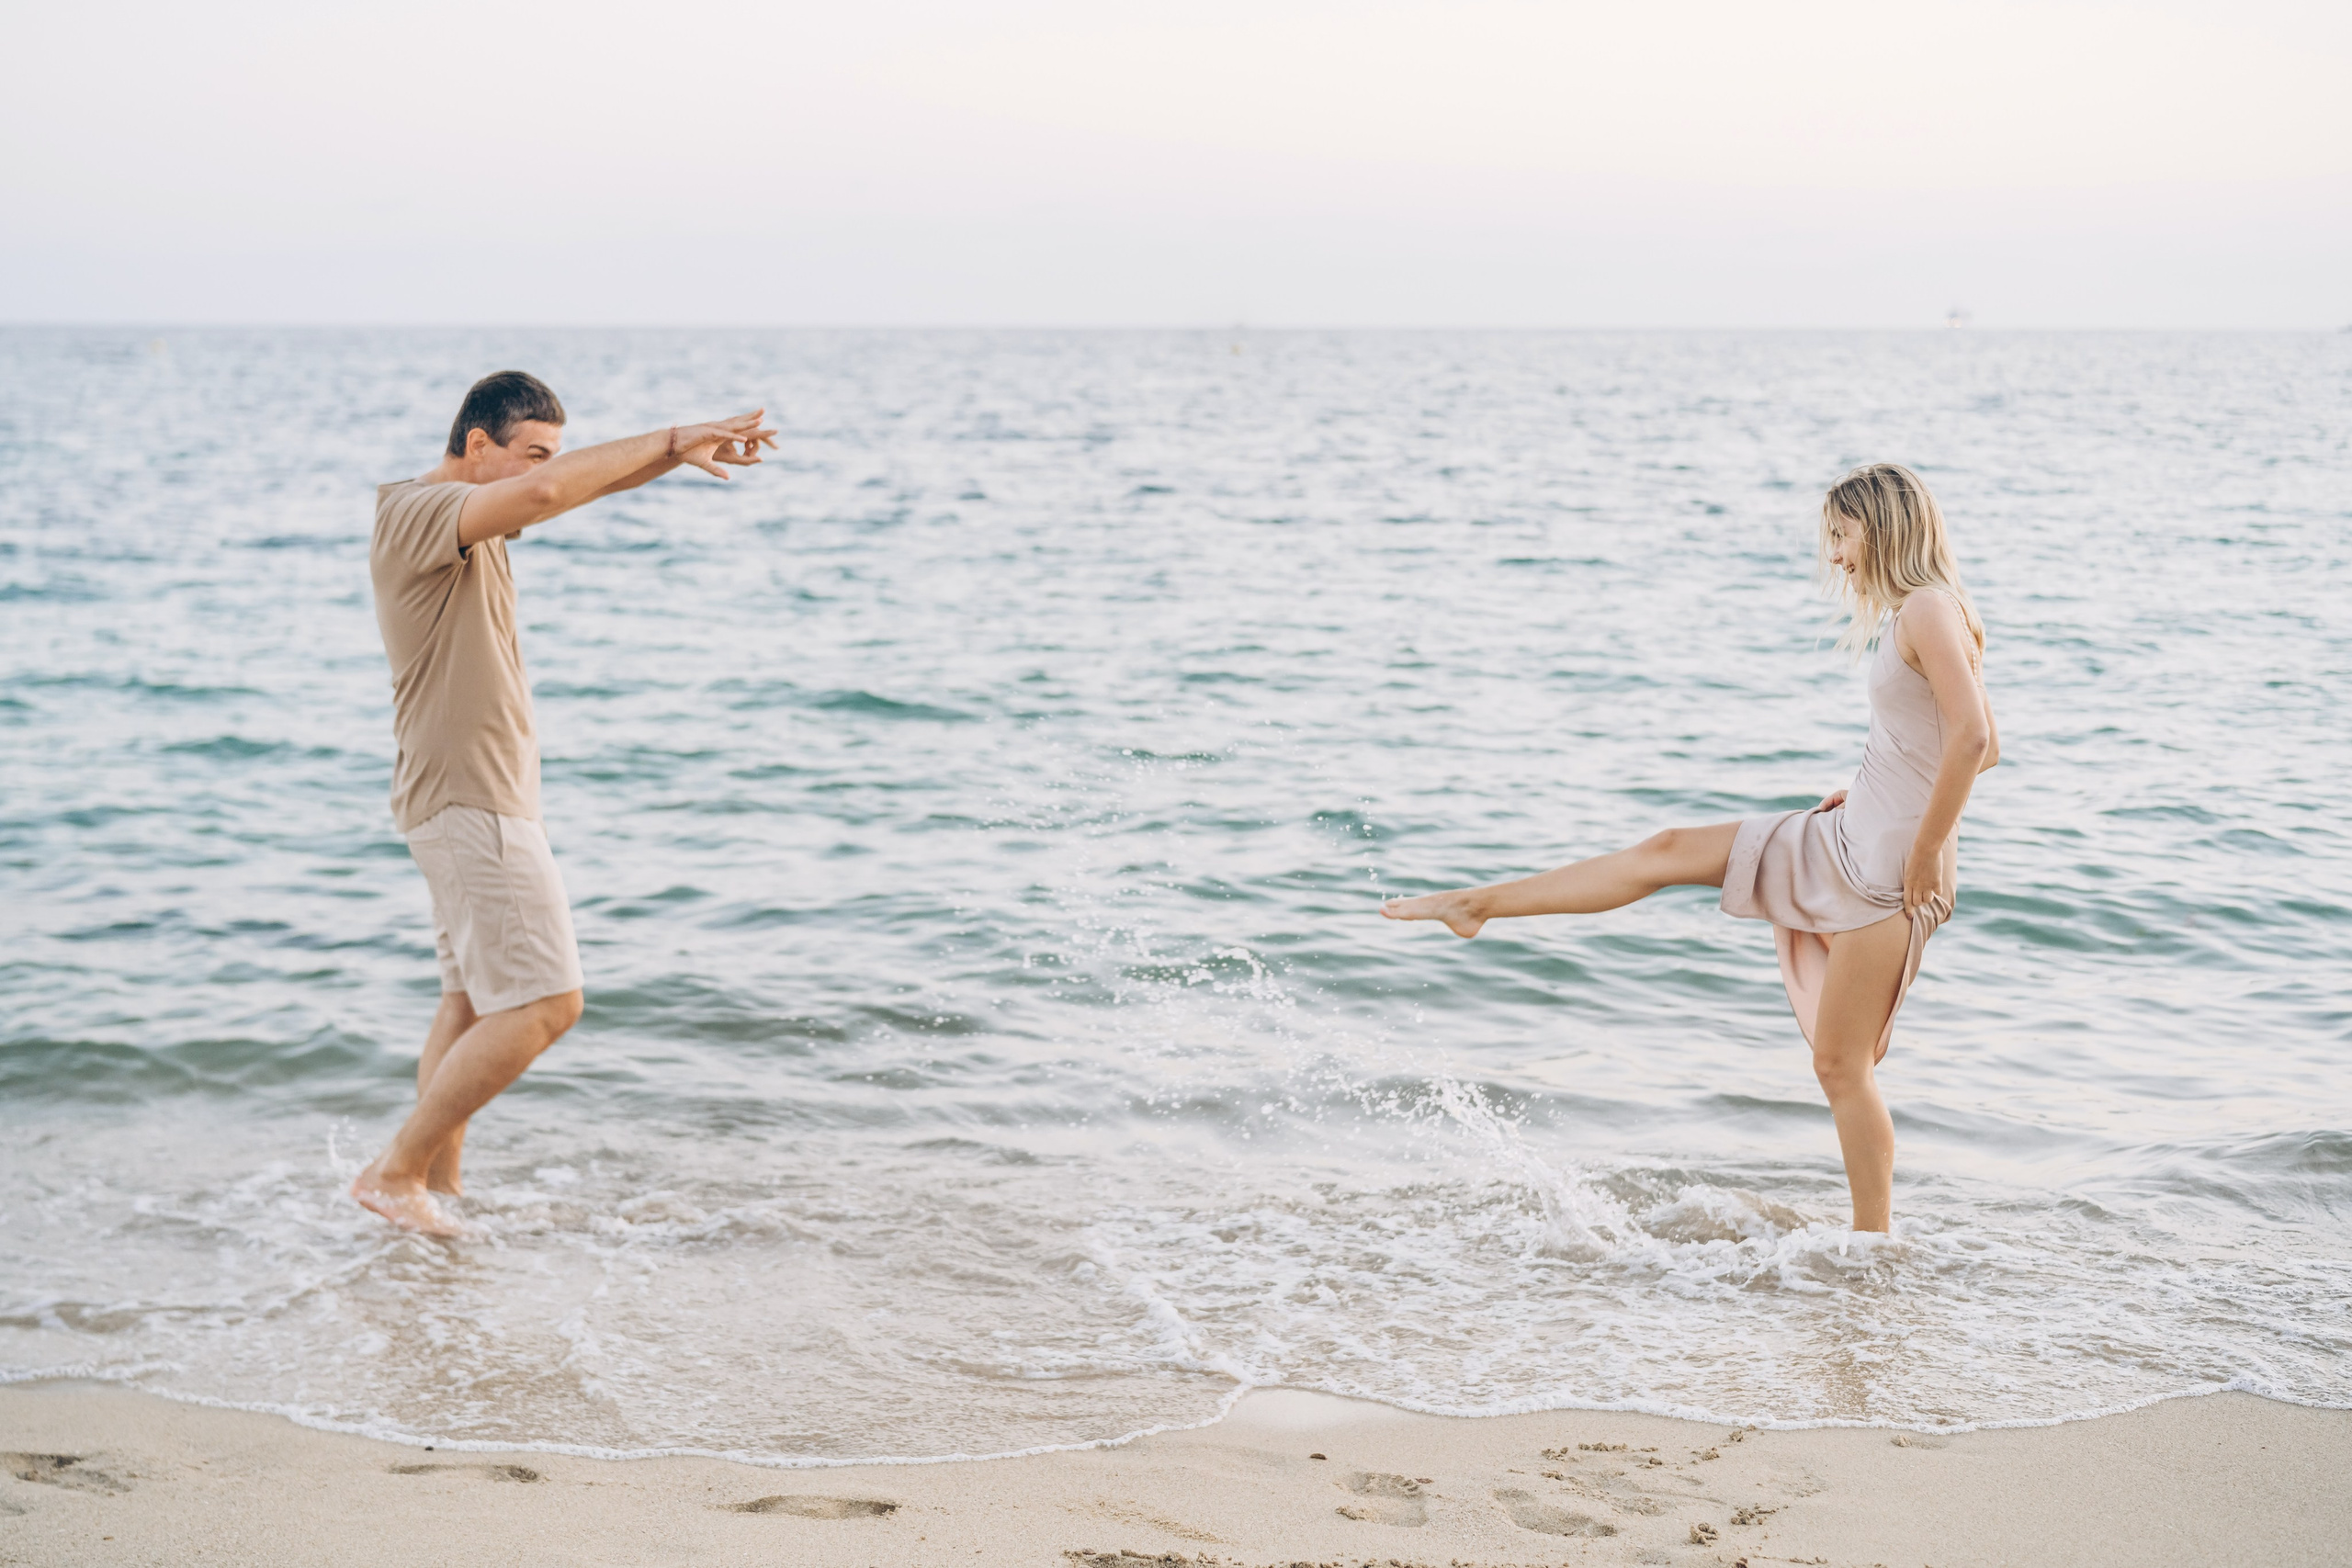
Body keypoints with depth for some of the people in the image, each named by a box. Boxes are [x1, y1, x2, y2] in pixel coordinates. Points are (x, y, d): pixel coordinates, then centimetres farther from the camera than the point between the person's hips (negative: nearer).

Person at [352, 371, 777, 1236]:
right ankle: (396, 1172, -3)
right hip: (468, 799, -11)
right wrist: (668, 439, -26)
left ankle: (440, 1183, 22)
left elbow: (589, 482, 8)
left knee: (474, 1001, 16)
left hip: (480, 797, 11)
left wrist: (678, 450, -9)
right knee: (542, 1003, -11)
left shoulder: (478, 515, 13)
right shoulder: (415, 512, -16)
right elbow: (548, 492, -33)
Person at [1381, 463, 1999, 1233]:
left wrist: (1924, 854, -20)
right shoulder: (1916, 616, 13)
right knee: (1670, 851, 11)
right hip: (1848, 839, 9)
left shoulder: (1927, 610, -15)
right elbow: (1984, 747, 18)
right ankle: (1477, 904, 18)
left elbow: (1973, 739, -26)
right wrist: (1869, 789, 12)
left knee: (1840, 1062, -4)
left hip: (1891, 862, -9)